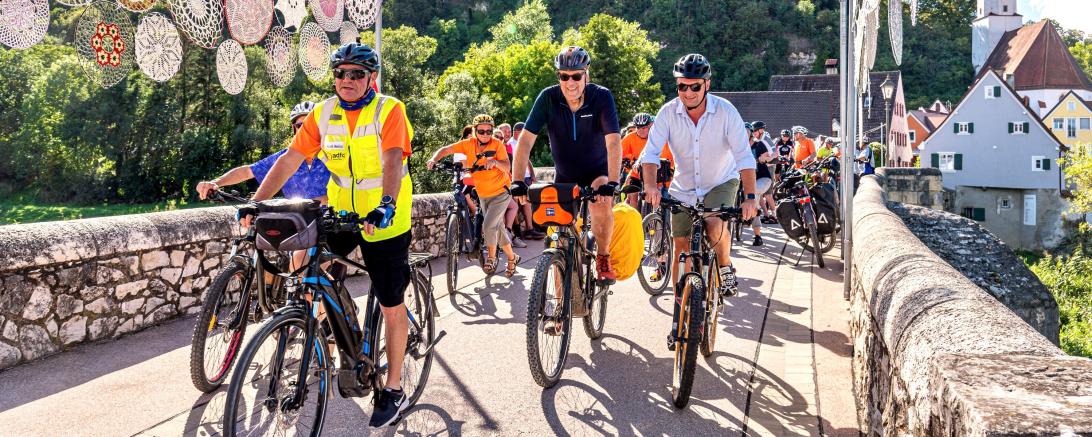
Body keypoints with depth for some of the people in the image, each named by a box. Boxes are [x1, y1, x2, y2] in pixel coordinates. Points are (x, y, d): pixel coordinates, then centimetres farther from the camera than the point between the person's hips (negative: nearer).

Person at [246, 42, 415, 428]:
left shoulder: (389, 110, -14)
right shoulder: (323, 114, -1)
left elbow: (393, 160, -29)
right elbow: (290, 159, -5)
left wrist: (386, 206, -45)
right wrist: (255, 203, -16)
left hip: (383, 218, -4)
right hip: (340, 211, 5)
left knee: (391, 306, 3)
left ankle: (393, 391, 16)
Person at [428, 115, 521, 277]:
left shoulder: (497, 144, -16)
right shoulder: (469, 144, -7)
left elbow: (507, 167, -24)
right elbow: (446, 149, -8)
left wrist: (495, 161, -44)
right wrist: (434, 159, -26)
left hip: (501, 192, -5)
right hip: (483, 195, 5)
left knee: (489, 226, -18)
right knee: (498, 228, 13)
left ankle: (491, 257, 4)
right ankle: (512, 258, 30)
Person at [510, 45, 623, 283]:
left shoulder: (601, 97, -22)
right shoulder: (548, 98, -18)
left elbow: (613, 141, -31)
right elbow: (526, 139, -20)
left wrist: (611, 182, -43)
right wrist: (518, 181, -30)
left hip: (596, 172, -2)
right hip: (564, 176, 2)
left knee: (601, 206, -32)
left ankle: (603, 258, -6)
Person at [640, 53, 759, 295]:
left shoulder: (726, 111, -20)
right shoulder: (668, 112, -16)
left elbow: (744, 157, -23)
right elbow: (650, 152, -21)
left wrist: (750, 197, -34)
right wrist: (651, 185, -39)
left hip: (721, 182, -2)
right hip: (684, 188, 2)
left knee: (715, 225, -29)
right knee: (681, 248, 3)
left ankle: (726, 268, 1)